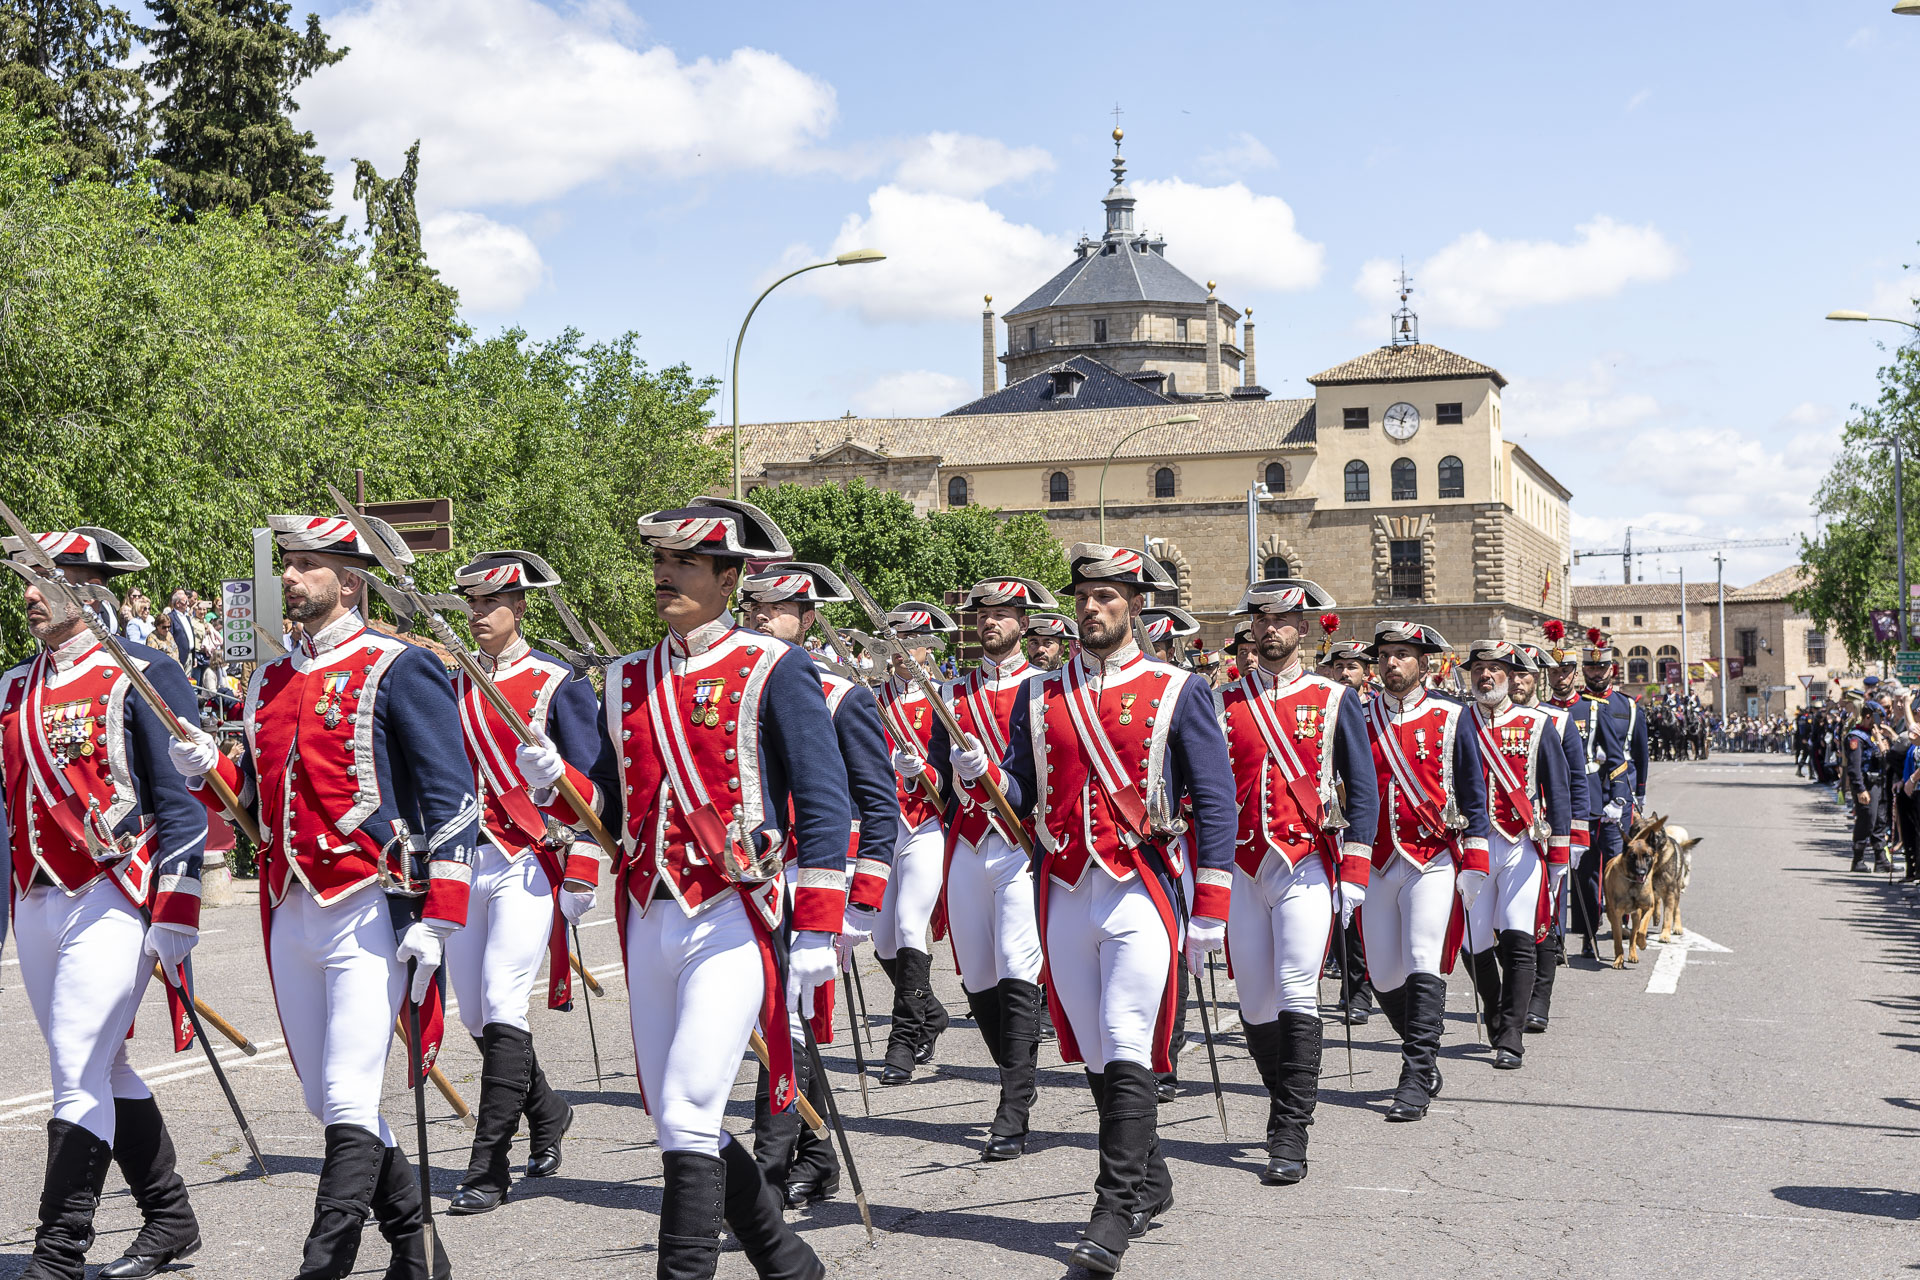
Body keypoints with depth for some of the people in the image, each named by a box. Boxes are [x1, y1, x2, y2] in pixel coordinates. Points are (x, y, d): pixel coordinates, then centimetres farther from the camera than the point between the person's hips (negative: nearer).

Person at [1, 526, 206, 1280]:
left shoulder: (141, 677, -6)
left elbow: (183, 801, -10)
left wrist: (175, 917, -15)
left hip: (111, 905, -8)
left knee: (79, 1076, -9)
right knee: (103, 1070, 14)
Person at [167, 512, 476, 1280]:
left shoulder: (398, 670, -6)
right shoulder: (269, 683, 16)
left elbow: (453, 799, -10)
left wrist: (435, 920, -17)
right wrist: (207, 772, 1)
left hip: (371, 913, -8)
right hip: (291, 919, 8)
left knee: (347, 1101, -11)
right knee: (328, 1101, 12)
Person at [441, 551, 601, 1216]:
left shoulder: (559, 683, -2)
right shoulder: (453, 687, 13)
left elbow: (586, 784, -3)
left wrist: (581, 873, -9)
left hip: (528, 863, -6)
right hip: (462, 862, 6)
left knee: (501, 1005, -14)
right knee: (475, 1015, 9)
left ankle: (488, 1169, -9)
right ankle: (546, 1111, 34)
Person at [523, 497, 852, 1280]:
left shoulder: (772, 671, -5)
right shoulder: (628, 681, 13)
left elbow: (825, 804, -7)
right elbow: (610, 811, 16)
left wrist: (818, 931, -11)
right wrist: (553, 783, -5)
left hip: (734, 922, -7)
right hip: (649, 921, 7)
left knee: (687, 1115, -13)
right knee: (680, 1126, 12)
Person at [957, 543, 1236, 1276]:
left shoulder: (1178, 692, 2)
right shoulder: (1040, 696, 12)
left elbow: (1215, 801, 0)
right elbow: (1021, 795, 13)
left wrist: (1210, 911, -5)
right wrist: (982, 772, -11)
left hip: (1141, 891, -4)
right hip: (1064, 893, 4)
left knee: (1126, 1049, -12)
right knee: (1094, 1056, 10)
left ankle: (1116, 1208, -7)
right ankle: (1150, 1184, 25)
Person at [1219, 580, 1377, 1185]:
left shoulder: (1334, 700, 5)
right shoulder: (1224, 703, 10)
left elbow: (1363, 790, 4)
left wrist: (1353, 876, -4)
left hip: (1306, 866, -3)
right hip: (1241, 871, 3)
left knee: (1296, 994, -13)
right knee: (1255, 1007, 6)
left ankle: (1290, 1136, -10)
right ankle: (1286, 1101, 26)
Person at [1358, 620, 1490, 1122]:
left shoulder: (1452, 717, 3)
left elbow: (1473, 793, 5)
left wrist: (1474, 863, -1)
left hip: (1433, 859, -3)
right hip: (1375, 863, 3)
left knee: (1424, 963, -15)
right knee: (1384, 976, 4)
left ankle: (1416, 1081, -14)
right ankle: (1425, 1056, 26)